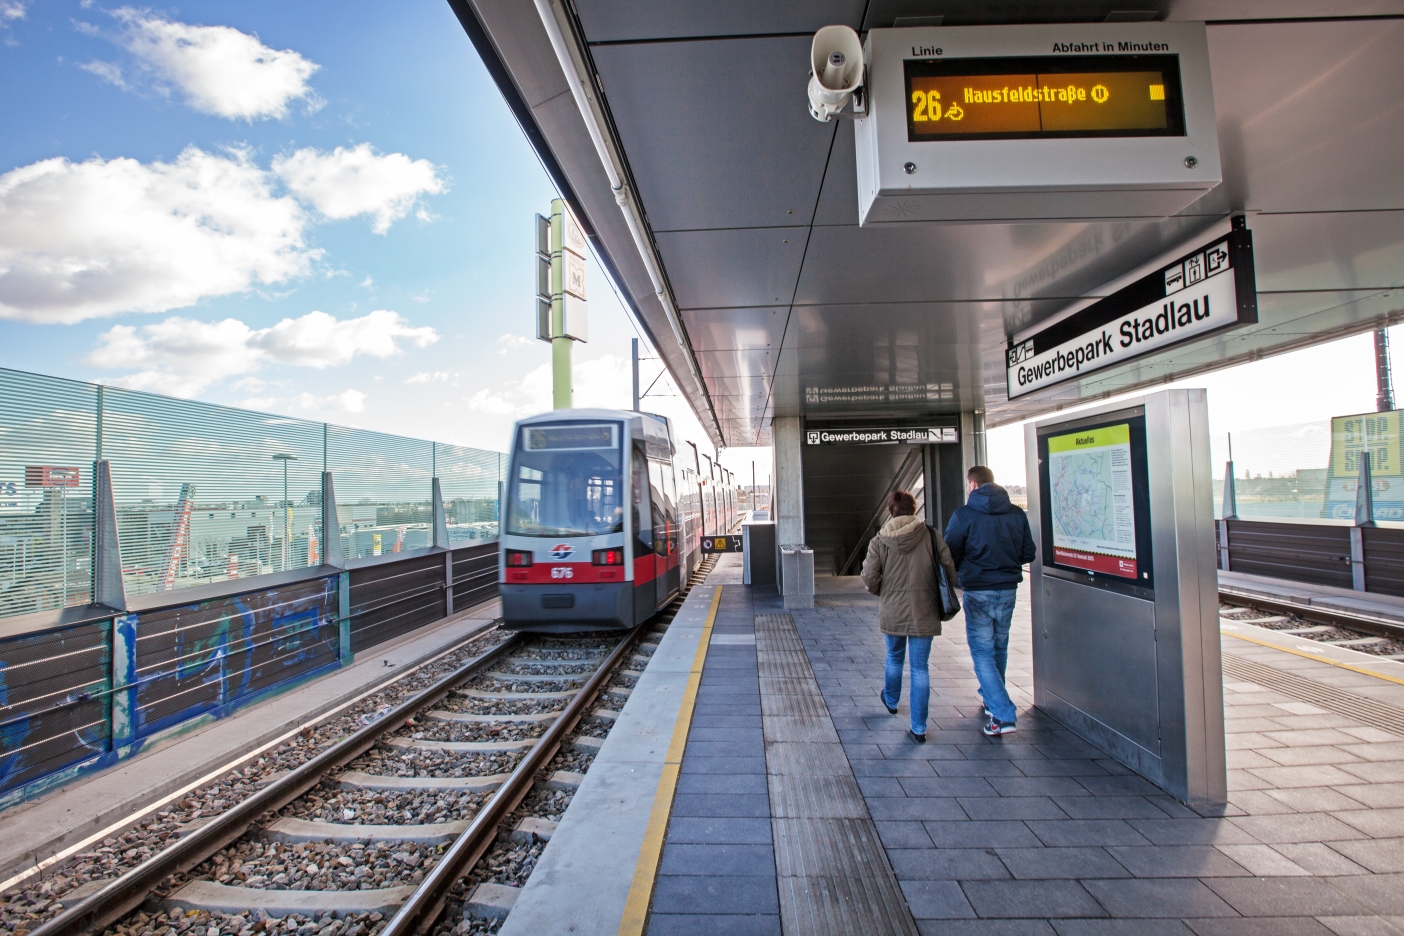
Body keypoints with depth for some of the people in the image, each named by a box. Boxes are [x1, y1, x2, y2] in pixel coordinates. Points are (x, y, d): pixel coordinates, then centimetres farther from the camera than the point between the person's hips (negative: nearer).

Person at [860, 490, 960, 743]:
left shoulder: (879, 541, -6)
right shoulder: (932, 536, -8)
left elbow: (869, 579, -7)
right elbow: (950, 573, -6)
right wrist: (937, 594, 12)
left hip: (892, 612, 1)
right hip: (923, 613, -1)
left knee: (894, 657, 24)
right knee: (920, 668, 6)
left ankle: (891, 701, 48)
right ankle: (918, 729, 11)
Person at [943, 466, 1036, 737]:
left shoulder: (964, 514, -12)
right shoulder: (1017, 514, 1)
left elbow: (950, 555, -8)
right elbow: (1028, 554, 7)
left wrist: (959, 582, 11)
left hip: (977, 592, -5)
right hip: (1008, 589, 5)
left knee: (982, 651, 1)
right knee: (999, 648, 19)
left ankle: (1002, 714, -7)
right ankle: (991, 696, 35)